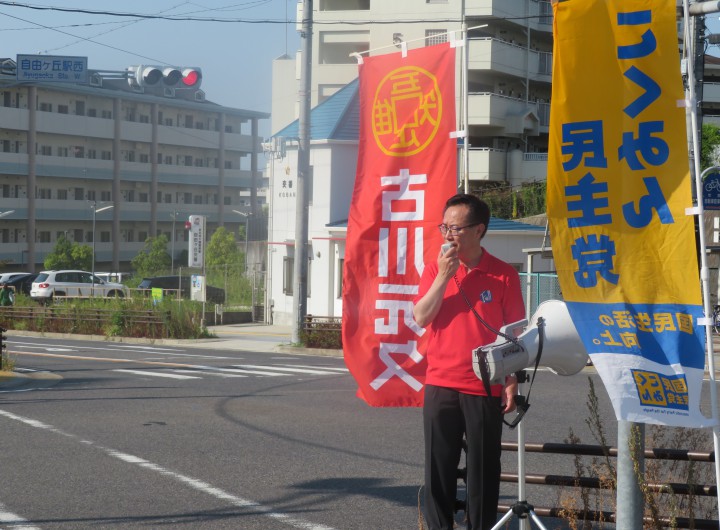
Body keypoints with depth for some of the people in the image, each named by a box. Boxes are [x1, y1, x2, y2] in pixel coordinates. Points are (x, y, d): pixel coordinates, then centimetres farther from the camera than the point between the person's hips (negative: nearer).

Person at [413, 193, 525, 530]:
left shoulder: (503, 275, -2)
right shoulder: (435, 269, 6)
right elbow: (421, 318, -5)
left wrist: (512, 384, -4)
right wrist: (444, 275, -12)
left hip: (485, 390, -2)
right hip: (440, 386, 2)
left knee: (483, 471, 4)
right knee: (438, 468, 5)